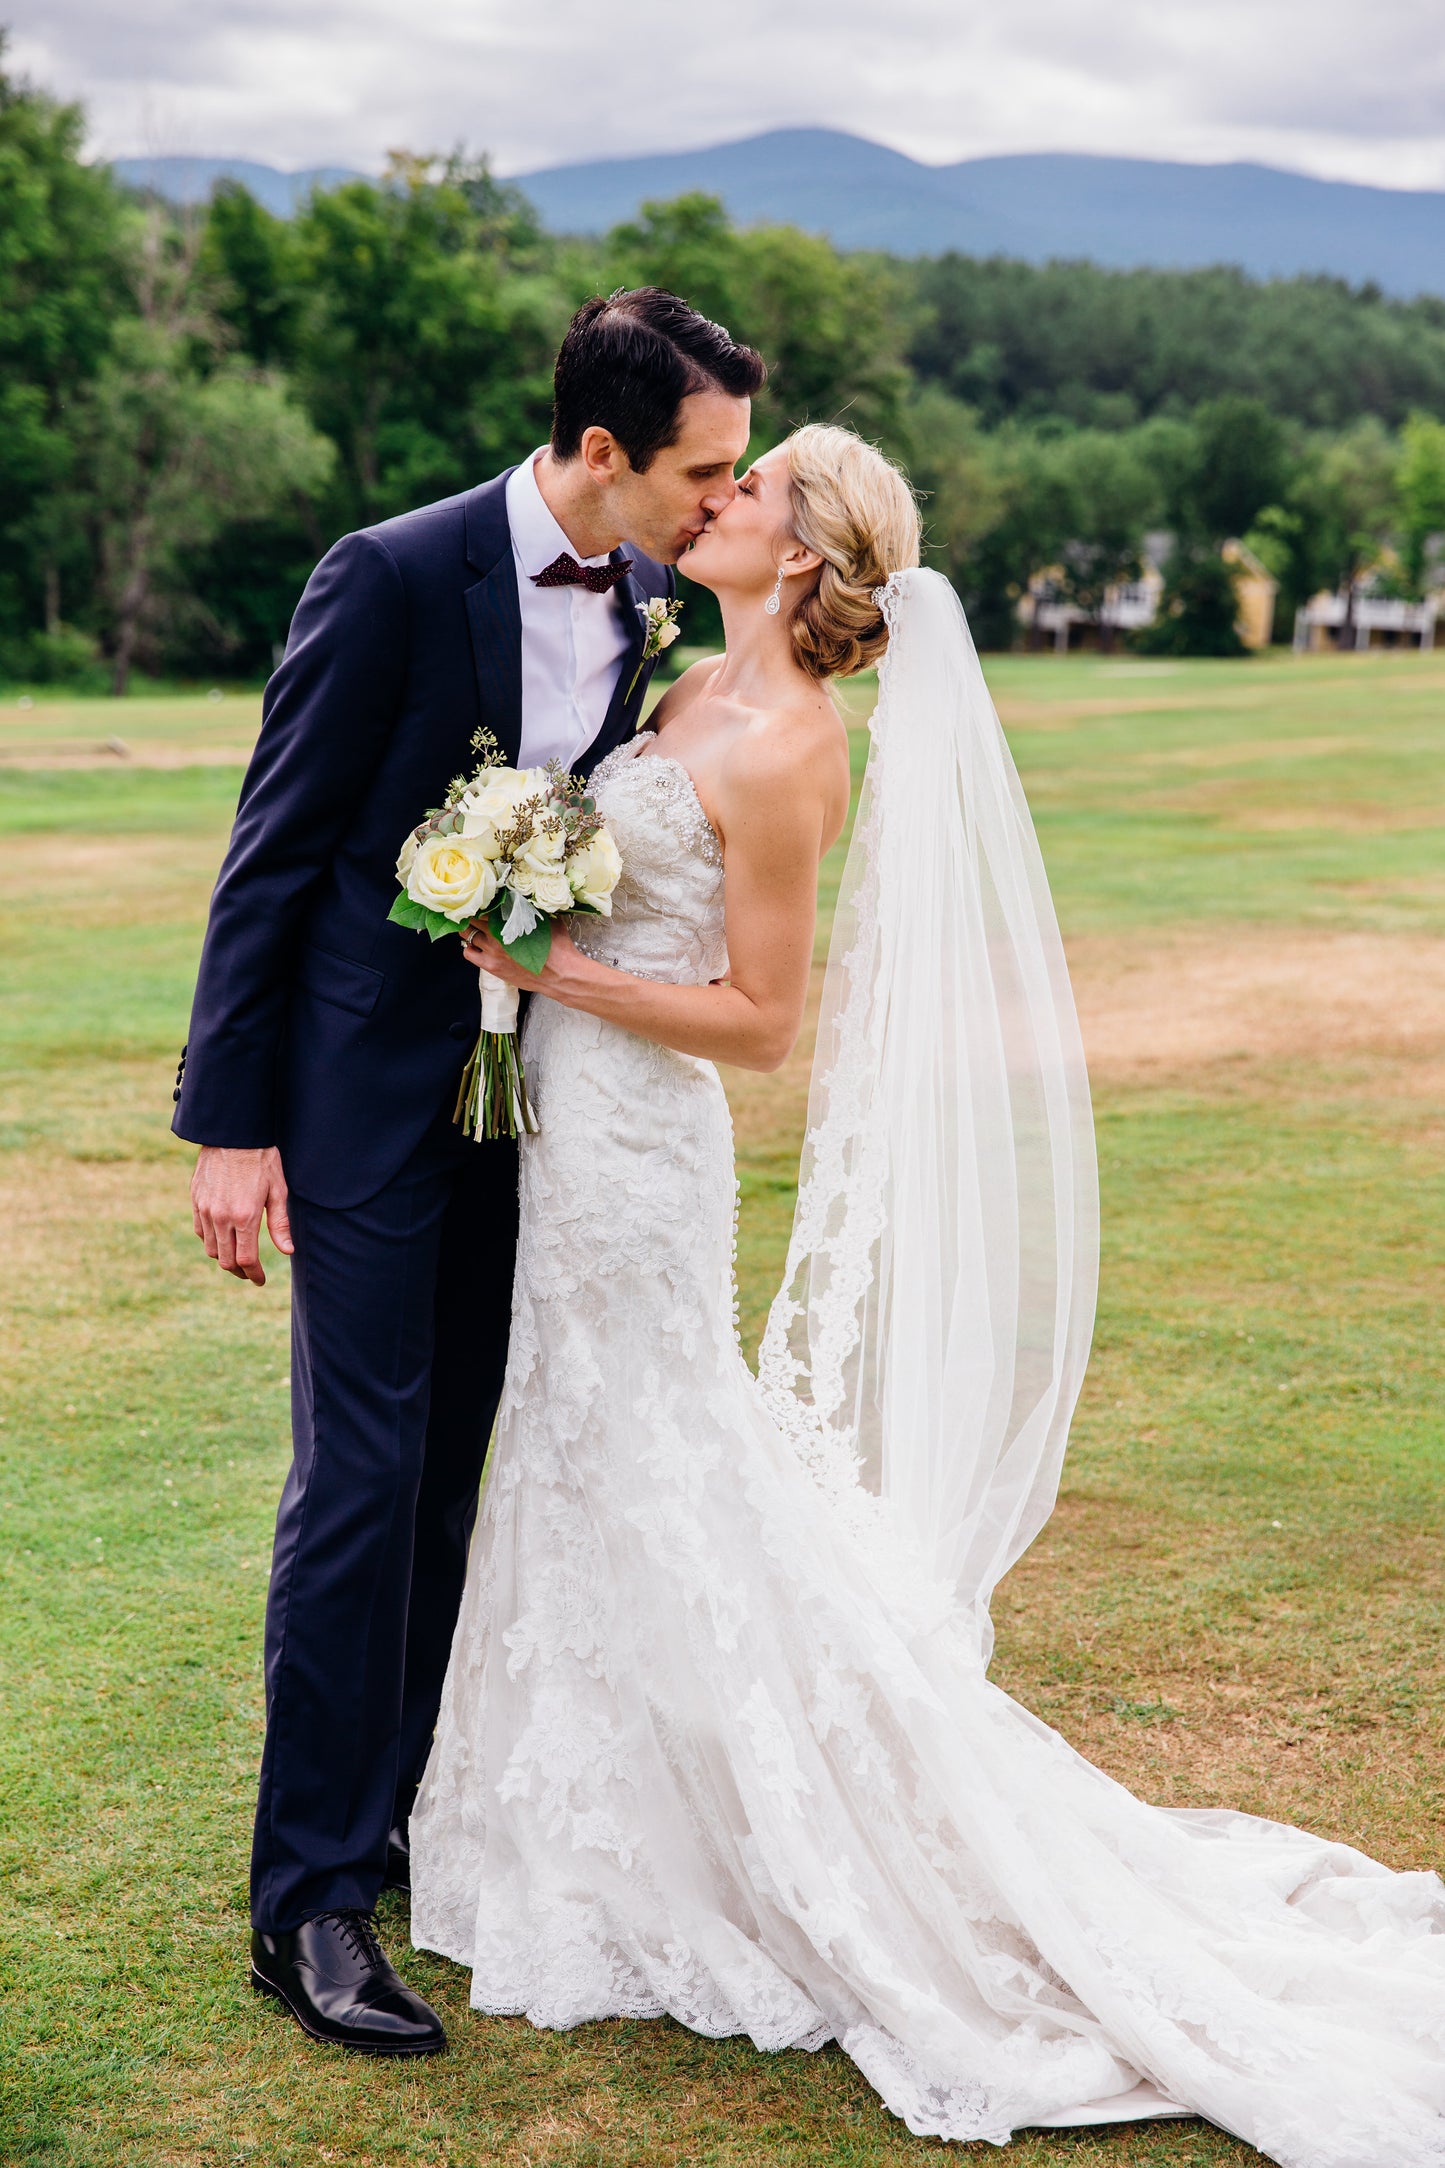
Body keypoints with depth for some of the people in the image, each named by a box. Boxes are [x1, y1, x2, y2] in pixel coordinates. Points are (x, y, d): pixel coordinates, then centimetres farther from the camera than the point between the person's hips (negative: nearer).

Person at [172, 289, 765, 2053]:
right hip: (372, 1093, -6)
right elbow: (274, 855, -12)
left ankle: (398, 1820, 26)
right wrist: (230, 1123, -14)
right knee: (363, 1480, -5)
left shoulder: (645, 598, 3)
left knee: (457, 1476, 12)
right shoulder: (393, 579, -15)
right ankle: (309, 1901, 4)